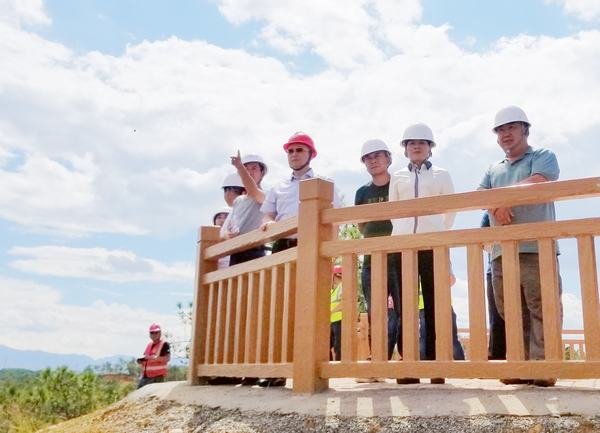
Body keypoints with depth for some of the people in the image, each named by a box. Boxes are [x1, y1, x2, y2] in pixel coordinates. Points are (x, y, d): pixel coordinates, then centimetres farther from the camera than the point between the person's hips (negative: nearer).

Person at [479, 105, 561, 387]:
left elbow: (537, 183, -10)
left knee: (542, 309, -8)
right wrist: (496, 206, -12)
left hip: (537, 248, -5)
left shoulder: (543, 157, 11)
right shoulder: (493, 169, 26)